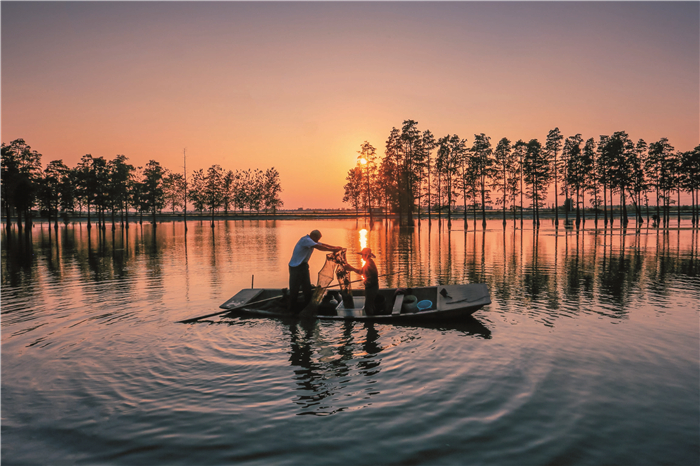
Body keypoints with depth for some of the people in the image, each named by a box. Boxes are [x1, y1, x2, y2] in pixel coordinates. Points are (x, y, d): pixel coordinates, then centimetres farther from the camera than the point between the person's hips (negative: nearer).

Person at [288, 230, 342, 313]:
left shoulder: (310, 241, 13)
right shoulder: (305, 240, -18)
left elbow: (322, 245, 12)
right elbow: (319, 247, -26)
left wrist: (334, 247, 1)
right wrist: (332, 250, -23)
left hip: (303, 265, 10)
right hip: (296, 266, -10)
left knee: (307, 287, 10)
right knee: (294, 288, -3)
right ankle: (292, 308, 6)